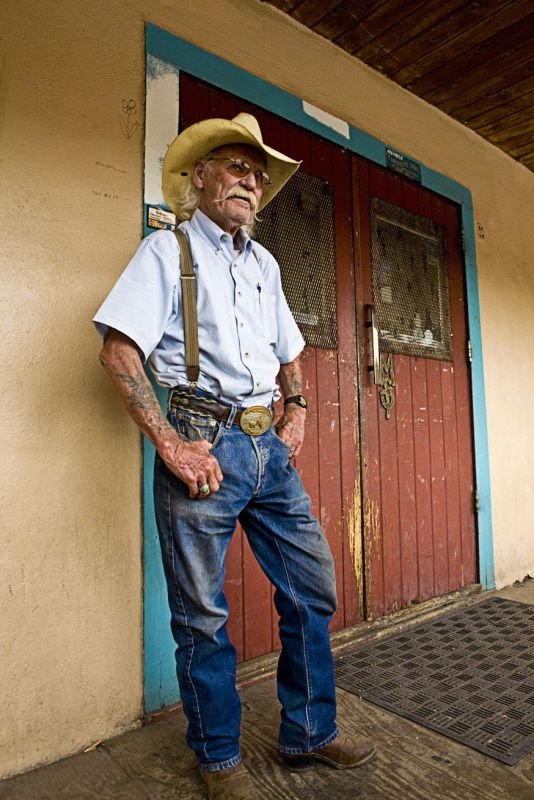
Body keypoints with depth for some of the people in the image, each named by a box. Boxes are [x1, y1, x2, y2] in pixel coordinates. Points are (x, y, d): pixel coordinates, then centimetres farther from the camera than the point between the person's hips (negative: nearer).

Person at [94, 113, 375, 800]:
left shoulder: (264, 263, 20)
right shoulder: (168, 250, 2)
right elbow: (118, 352, -10)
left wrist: (296, 407, 12)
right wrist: (171, 445, -16)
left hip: (270, 447, 7)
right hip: (204, 445, -6)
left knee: (313, 588, 10)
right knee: (203, 617, 5)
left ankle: (309, 734, 32)